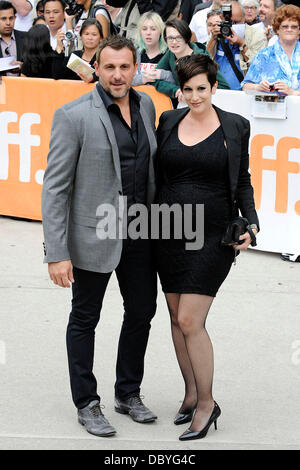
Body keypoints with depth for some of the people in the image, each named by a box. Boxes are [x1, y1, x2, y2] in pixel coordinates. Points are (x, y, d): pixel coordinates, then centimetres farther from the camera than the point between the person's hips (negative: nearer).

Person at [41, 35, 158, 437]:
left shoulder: (145, 105, 3)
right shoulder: (74, 116, -16)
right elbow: (55, 188, -15)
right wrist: (57, 253, -19)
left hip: (139, 232, 6)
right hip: (93, 234, -6)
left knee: (142, 312, 16)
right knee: (84, 319, 9)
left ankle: (129, 394, 34)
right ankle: (87, 404, 23)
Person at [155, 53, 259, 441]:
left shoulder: (235, 127, -1)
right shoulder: (169, 121, 6)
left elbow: (242, 182, 6)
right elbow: (156, 175, 13)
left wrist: (250, 223, -7)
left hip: (213, 236, -4)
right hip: (170, 233, 4)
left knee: (190, 321, -9)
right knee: (177, 317, 9)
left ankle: (207, 403, 6)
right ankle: (191, 392, 26)